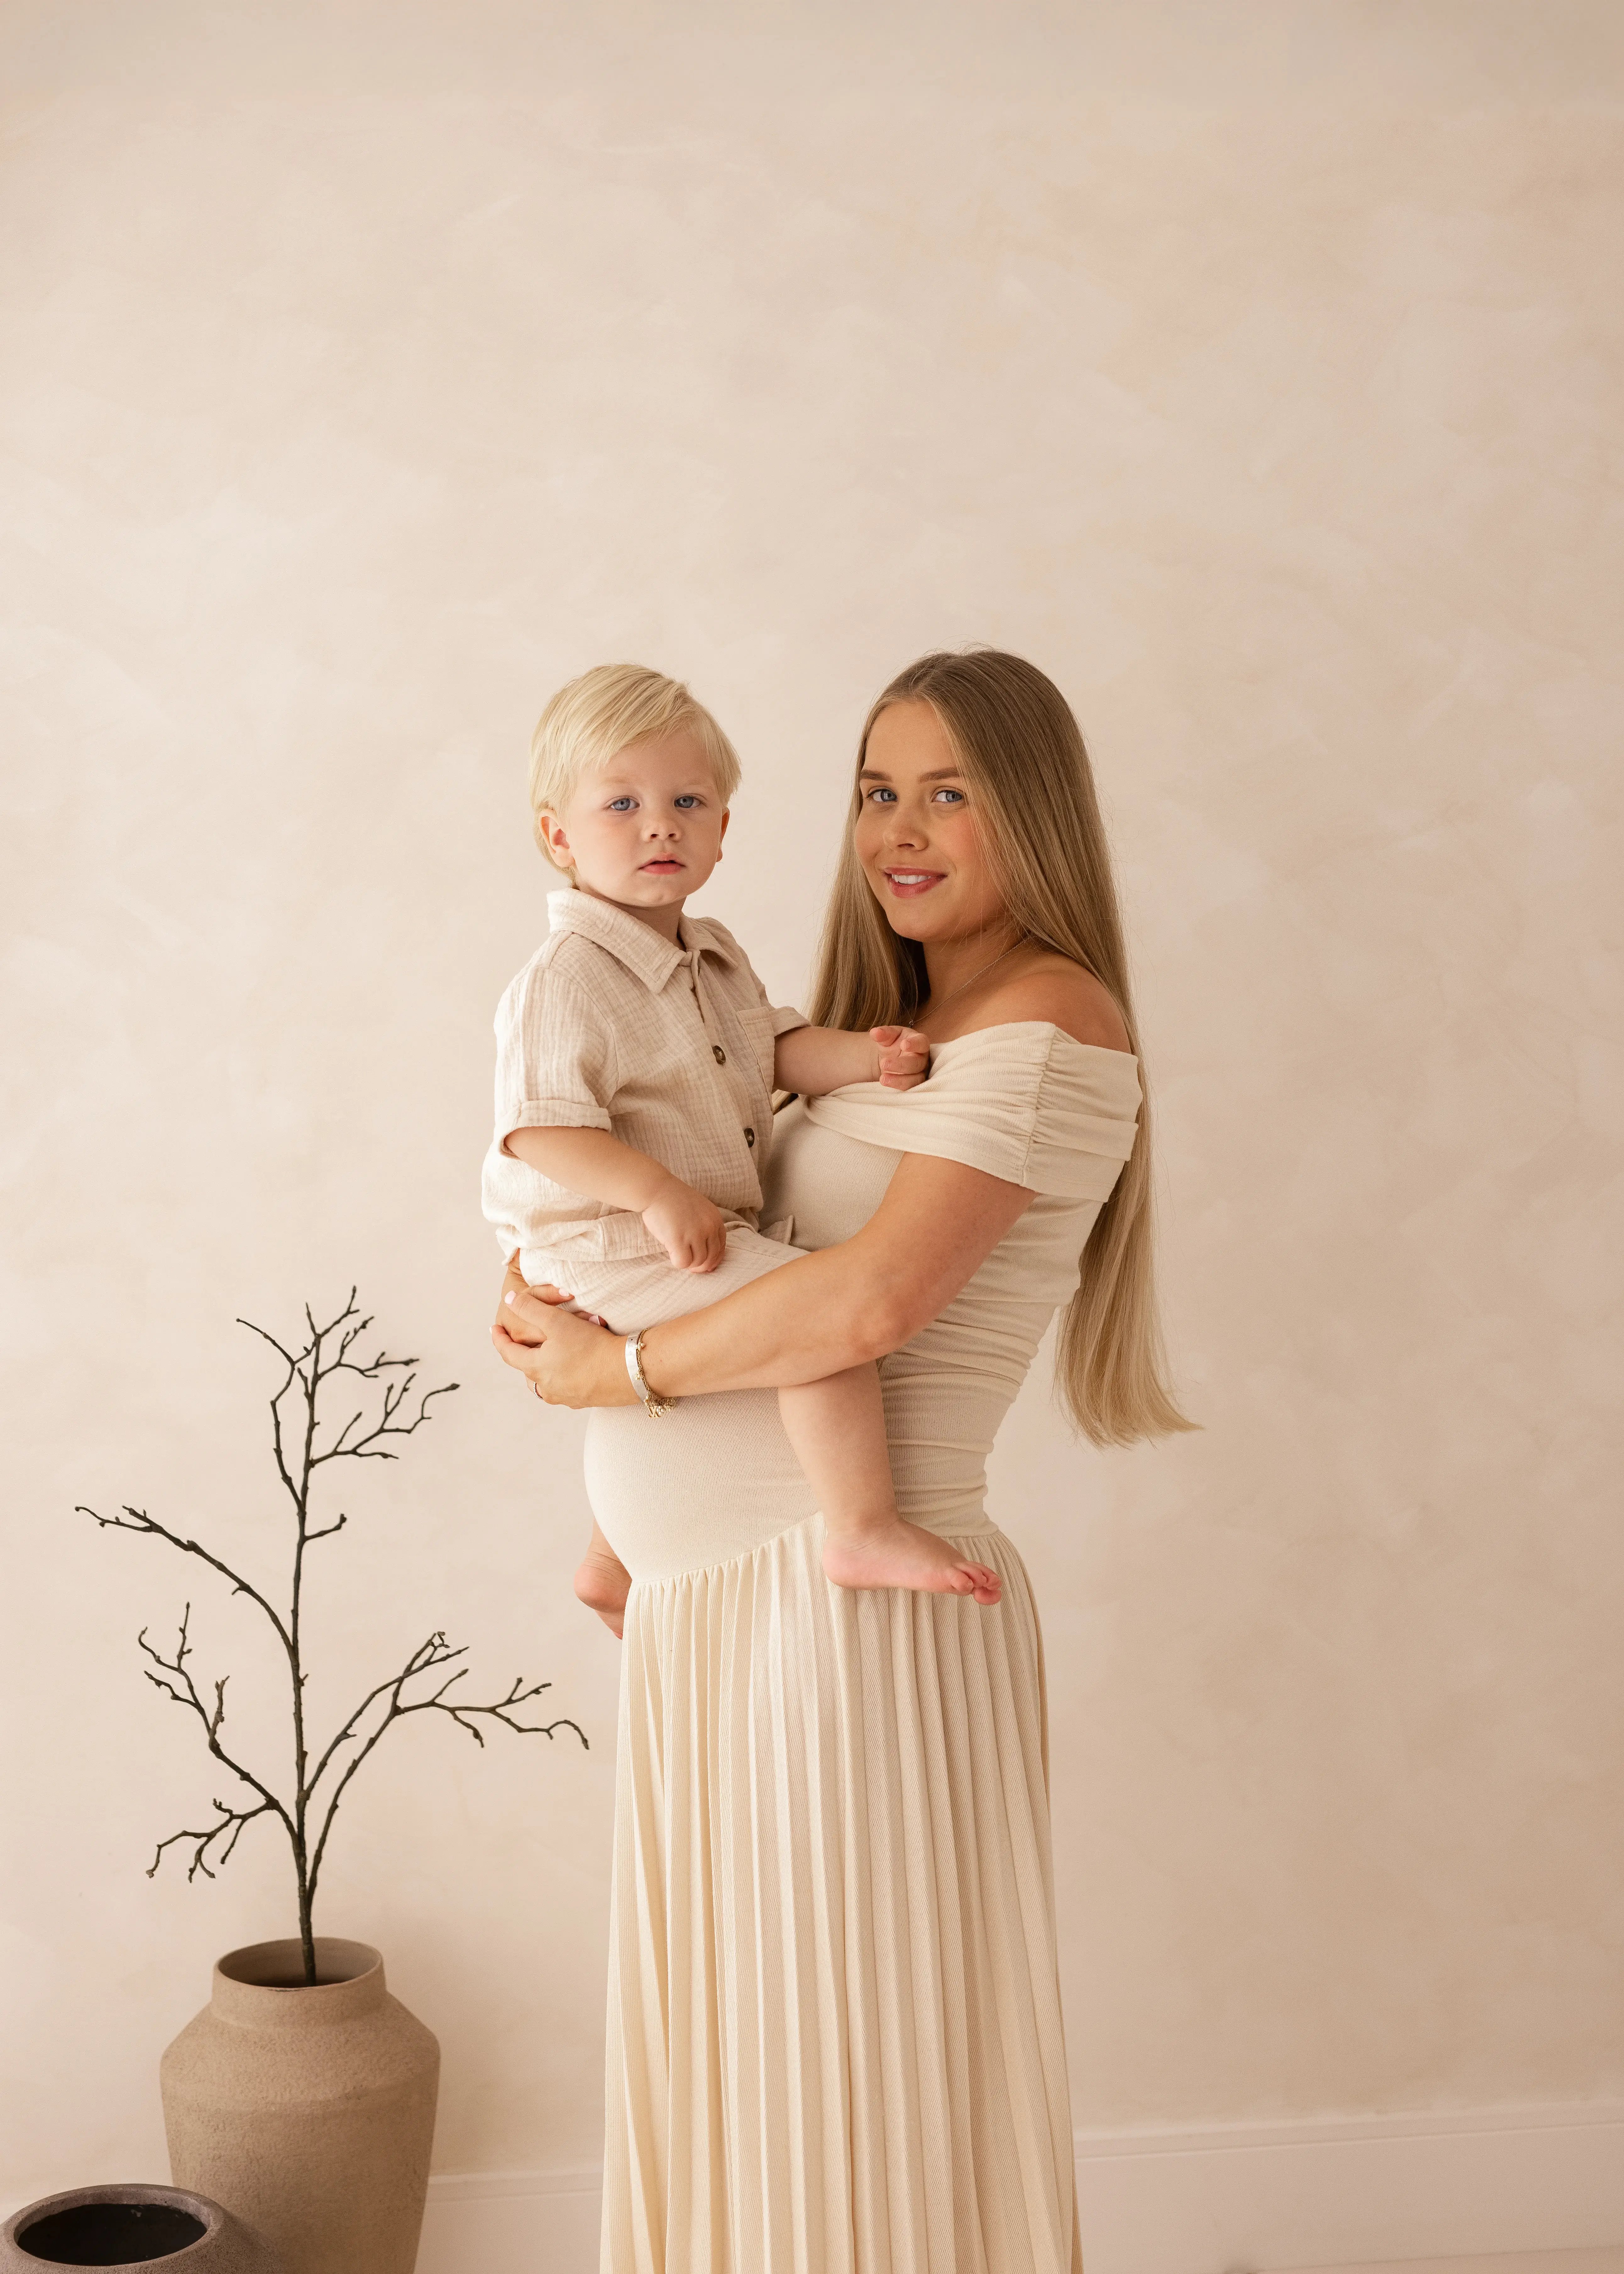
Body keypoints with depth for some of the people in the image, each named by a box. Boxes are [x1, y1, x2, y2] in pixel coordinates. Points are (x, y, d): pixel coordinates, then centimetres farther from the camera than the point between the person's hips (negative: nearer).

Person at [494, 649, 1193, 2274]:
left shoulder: (1049, 1021, -11)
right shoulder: (888, 1034, 18)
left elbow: (871, 1302, -21)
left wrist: (607, 1370, -10)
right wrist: (559, 1289, 7)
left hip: (853, 1602, -9)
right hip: (701, 1598, 9)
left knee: (860, 2074, 3)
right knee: (726, 2064, 16)